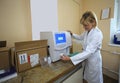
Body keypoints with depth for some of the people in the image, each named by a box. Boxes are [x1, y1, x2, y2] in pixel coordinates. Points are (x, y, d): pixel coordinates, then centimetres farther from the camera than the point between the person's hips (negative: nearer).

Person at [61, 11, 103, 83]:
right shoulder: (87, 31, -4)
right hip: (87, 58, 7)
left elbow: (88, 52, -34)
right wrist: (72, 34, 3)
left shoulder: (97, 34, -29)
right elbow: (81, 37, 18)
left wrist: (70, 58, -37)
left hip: (94, 59, -7)